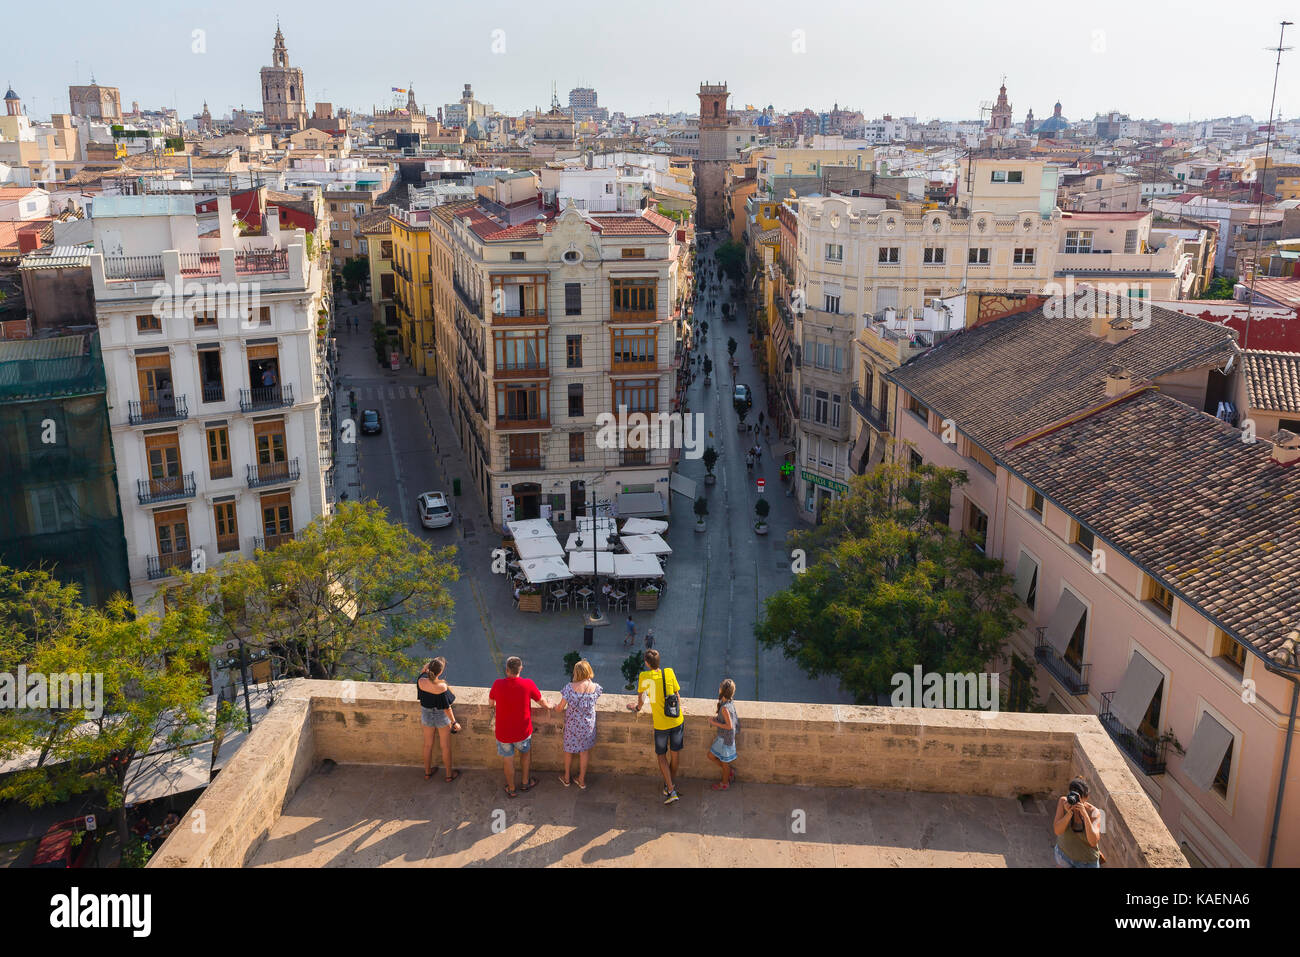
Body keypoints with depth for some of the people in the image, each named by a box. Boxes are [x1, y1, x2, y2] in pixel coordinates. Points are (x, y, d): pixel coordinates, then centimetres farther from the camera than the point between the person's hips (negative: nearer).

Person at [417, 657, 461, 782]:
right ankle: (449, 775, 33)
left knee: (428, 745, 24)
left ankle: (427, 772, 42)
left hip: (426, 715, 4)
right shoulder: (441, 687, -33)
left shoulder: (421, 682, -22)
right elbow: (446, 708, -21)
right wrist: (454, 722, -10)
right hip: (441, 717, -4)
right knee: (446, 746, 17)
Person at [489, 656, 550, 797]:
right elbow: (541, 700, -2)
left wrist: (493, 707, 29)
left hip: (503, 732, 0)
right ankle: (525, 783, 41)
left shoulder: (498, 684, -17)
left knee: (508, 760, 18)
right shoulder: (528, 684, -19)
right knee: (525, 753, 28)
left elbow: (491, 699, 5)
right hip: (523, 731, 0)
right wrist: (548, 707, 21)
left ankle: (511, 789, 35)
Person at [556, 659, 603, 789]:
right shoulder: (595, 687, -15)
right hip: (588, 724, 1)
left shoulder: (570, 687, -22)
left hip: (572, 724, -1)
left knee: (569, 750, 21)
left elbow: (561, 707, -14)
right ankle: (582, 781, 31)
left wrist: (555, 708, 7)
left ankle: (567, 778, 37)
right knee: (584, 751, 19)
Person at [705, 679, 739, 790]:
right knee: (711, 756, 20)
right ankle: (730, 771, 34)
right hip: (721, 737, 9)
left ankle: (724, 783, 32)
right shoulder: (731, 703, -4)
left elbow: (729, 726, -27)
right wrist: (717, 717, 2)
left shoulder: (725, 708, -30)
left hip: (725, 738, -9)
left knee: (724, 762, 13)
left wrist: (714, 723, -20)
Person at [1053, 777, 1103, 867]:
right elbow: (1057, 831, -25)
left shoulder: (1094, 813, -25)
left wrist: (1084, 814, -43)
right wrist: (1069, 813, -40)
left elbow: (1093, 842, -37)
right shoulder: (1063, 801, -21)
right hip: (1064, 852, 2)